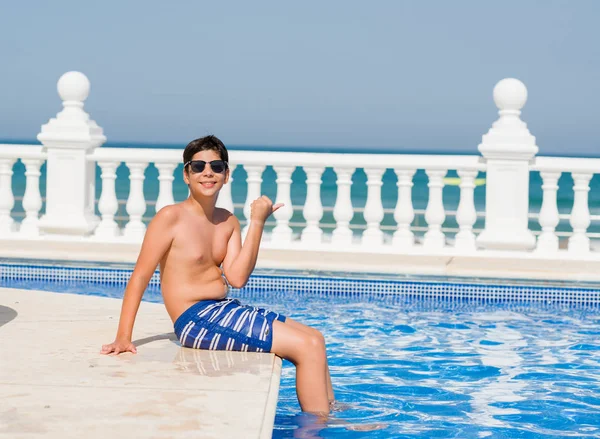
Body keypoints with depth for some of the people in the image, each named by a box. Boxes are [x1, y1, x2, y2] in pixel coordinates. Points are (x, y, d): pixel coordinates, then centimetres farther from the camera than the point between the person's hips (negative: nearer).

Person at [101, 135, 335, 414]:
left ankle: (329, 412, 25)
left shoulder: (228, 222, 10)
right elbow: (140, 277, -11)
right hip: (197, 320, -8)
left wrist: (257, 223, -7)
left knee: (315, 338, 12)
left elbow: (237, 278, -4)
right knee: (307, 346, -13)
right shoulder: (171, 217, -10)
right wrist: (123, 338, -16)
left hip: (226, 310, 8)